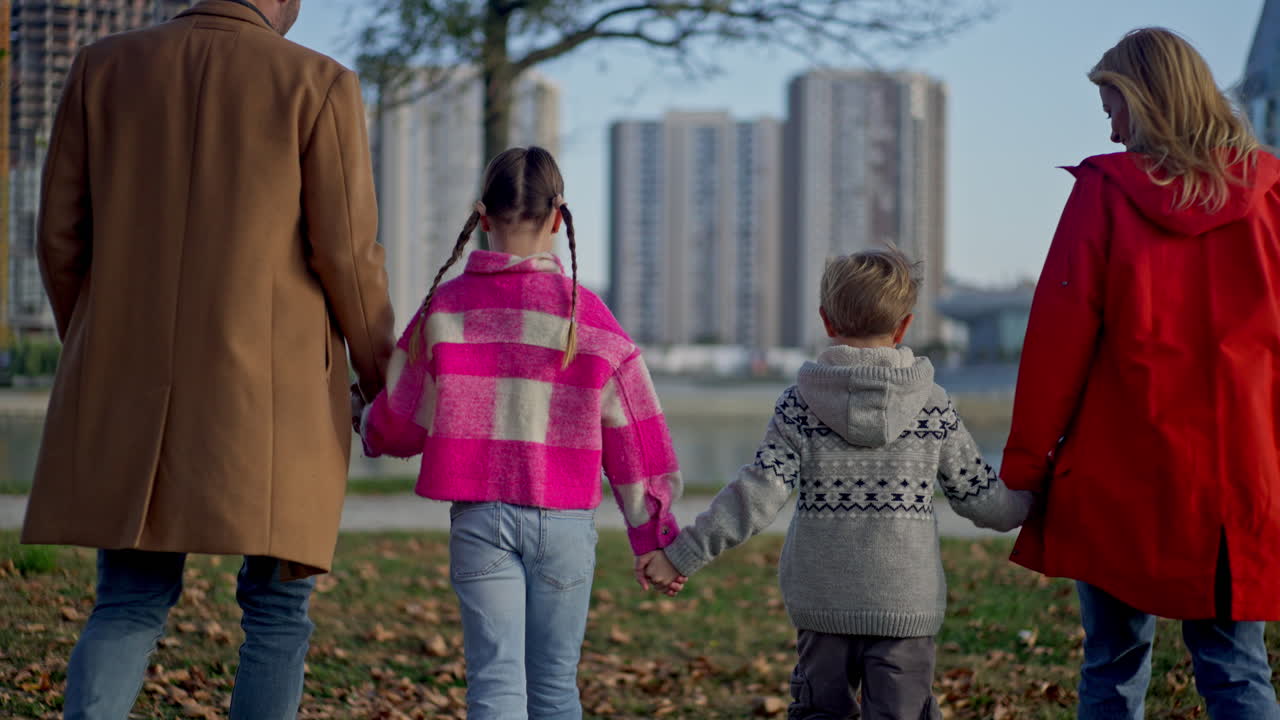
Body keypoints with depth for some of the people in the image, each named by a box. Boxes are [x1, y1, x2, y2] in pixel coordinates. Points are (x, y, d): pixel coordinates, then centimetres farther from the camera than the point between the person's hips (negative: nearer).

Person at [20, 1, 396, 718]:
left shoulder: (105, 67, 5)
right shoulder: (319, 85, -5)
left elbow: (64, 235, 5)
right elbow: (348, 255, -7)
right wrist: (384, 383, 6)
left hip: (138, 385, 3)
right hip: (274, 390, -3)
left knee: (130, 606, 10)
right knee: (278, 609, 8)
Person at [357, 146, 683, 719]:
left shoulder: (446, 309, -2)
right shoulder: (586, 315, -3)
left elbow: (399, 425, 4)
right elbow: (632, 436, 0)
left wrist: (371, 430, 28)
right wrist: (653, 538, 8)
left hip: (480, 519, 0)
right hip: (565, 521, 0)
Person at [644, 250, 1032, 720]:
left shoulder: (800, 403, -5)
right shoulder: (933, 408, -2)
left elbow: (759, 495, -12)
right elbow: (981, 497, 5)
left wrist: (682, 554, -6)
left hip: (821, 603, 1)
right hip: (906, 602, 0)